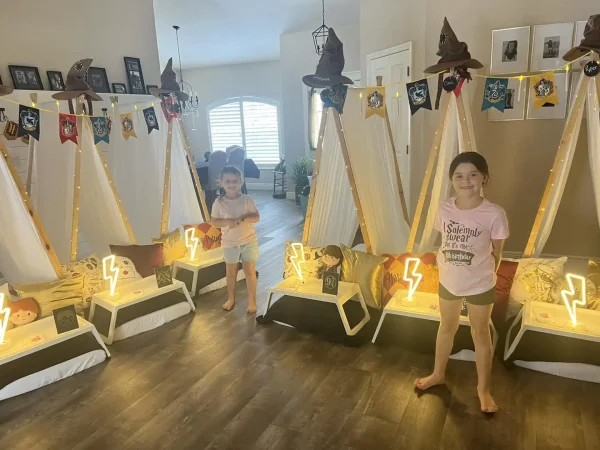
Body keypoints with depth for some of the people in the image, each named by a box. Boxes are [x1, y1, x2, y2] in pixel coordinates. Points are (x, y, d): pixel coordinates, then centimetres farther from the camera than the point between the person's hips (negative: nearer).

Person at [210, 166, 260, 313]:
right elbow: (214, 222, -6)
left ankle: (252, 300, 24)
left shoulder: (247, 199, -9)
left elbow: (257, 217, -8)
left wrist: (241, 219, -25)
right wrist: (228, 221, -24)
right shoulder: (218, 203, -9)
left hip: (249, 242, 0)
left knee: (250, 271, 8)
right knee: (231, 272, 17)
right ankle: (231, 298, 36)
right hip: (229, 244, 1)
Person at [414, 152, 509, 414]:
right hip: (448, 281, 3)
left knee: (480, 334, 15)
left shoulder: (494, 214, -19)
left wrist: (484, 275, -2)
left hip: (480, 285, -3)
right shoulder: (444, 209, -10)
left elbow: (496, 253, -7)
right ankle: (438, 374, 43)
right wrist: (446, 266, 3)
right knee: (447, 328, 22)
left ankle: (483, 387, 35)